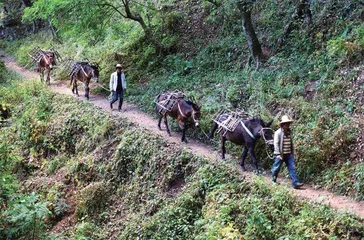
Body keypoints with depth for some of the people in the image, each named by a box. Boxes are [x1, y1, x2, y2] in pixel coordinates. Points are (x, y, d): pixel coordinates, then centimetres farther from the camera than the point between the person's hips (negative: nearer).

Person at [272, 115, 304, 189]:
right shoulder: (278, 133, -11)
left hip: (289, 154, 6)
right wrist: (278, 154, -20)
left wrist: (292, 153, 16)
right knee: (276, 168, 7)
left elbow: (291, 143, 16)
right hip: (280, 154, -6)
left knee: (292, 168, -2)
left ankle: (295, 183, -4)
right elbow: (276, 144, -14)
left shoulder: (289, 132, 9)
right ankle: (273, 180, 27)